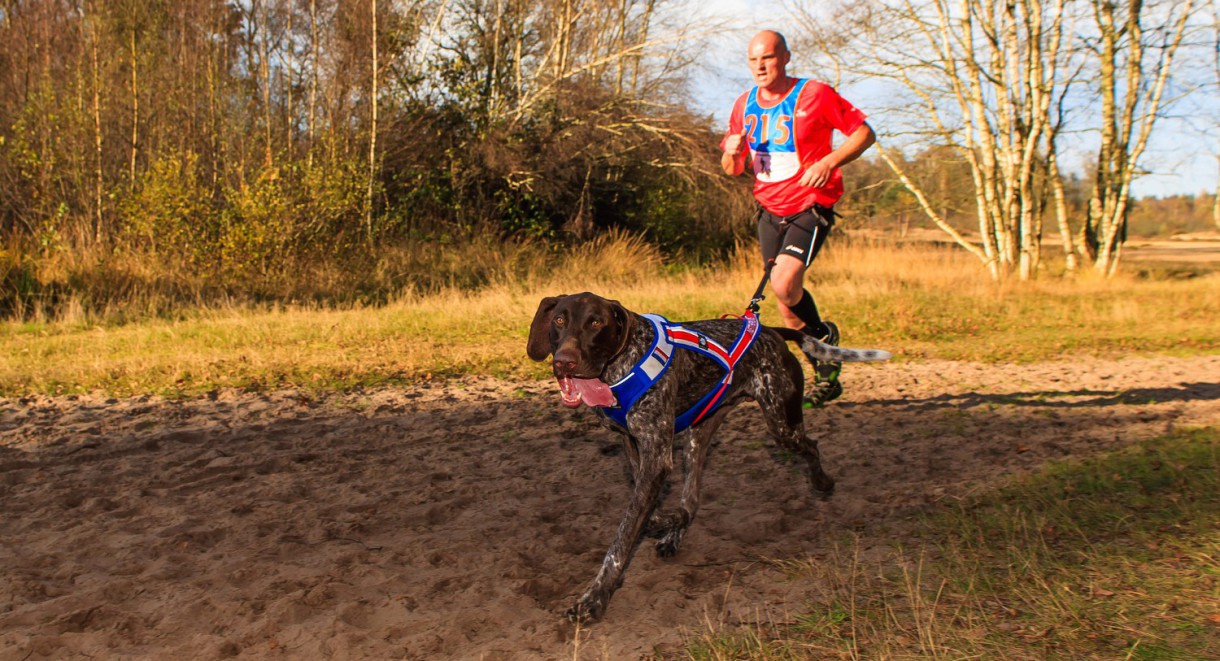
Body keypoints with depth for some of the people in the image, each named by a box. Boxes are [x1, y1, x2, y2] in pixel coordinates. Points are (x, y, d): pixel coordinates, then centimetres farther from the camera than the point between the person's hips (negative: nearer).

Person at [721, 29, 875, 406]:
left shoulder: (814, 95, -9)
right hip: (769, 209, 6)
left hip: (811, 205, -6)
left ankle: (824, 335, 8)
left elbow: (864, 133, -6)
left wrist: (829, 161, -21)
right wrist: (732, 152, -11)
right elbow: (732, 169, 13)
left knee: (783, 284, -24)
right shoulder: (745, 105, 6)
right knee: (785, 295, 8)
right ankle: (825, 374, 26)